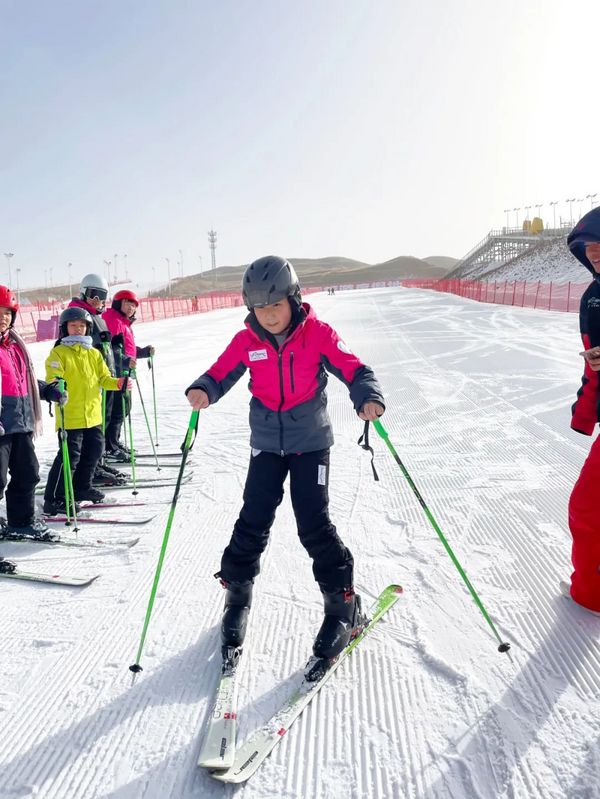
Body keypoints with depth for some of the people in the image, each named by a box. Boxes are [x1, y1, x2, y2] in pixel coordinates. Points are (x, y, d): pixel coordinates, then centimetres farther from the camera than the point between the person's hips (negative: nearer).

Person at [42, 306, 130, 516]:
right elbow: (52, 378, -14)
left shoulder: (94, 353, 13)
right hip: (70, 416, -7)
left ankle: (82, 487, 36)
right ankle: (54, 499, 3)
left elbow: (103, 379, 13)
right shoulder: (58, 353, -4)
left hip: (93, 414, 7)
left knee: (94, 450, 17)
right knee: (70, 455, -8)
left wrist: (118, 383, -6)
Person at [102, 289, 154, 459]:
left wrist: (145, 352, 14)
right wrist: (125, 361, -34)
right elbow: (109, 348, -24)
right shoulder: (113, 320, -12)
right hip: (115, 371, -11)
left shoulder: (124, 323, 20)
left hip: (124, 371, 11)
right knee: (118, 408, -9)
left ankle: (115, 442, 30)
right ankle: (109, 447, -2)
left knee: (124, 406, 18)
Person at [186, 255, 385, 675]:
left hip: (311, 441, -2)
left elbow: (353, 368, -13)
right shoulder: (247, 341, -5)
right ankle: (237, 595, 23)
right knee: (254, 520, 2)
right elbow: (221, 373, -3)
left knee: (314, 523, -5)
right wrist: (203, 391, -26)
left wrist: (369, 396, -34)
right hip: (267, 444, 3)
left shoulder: (317, 333, -12)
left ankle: (343, 605, 12)